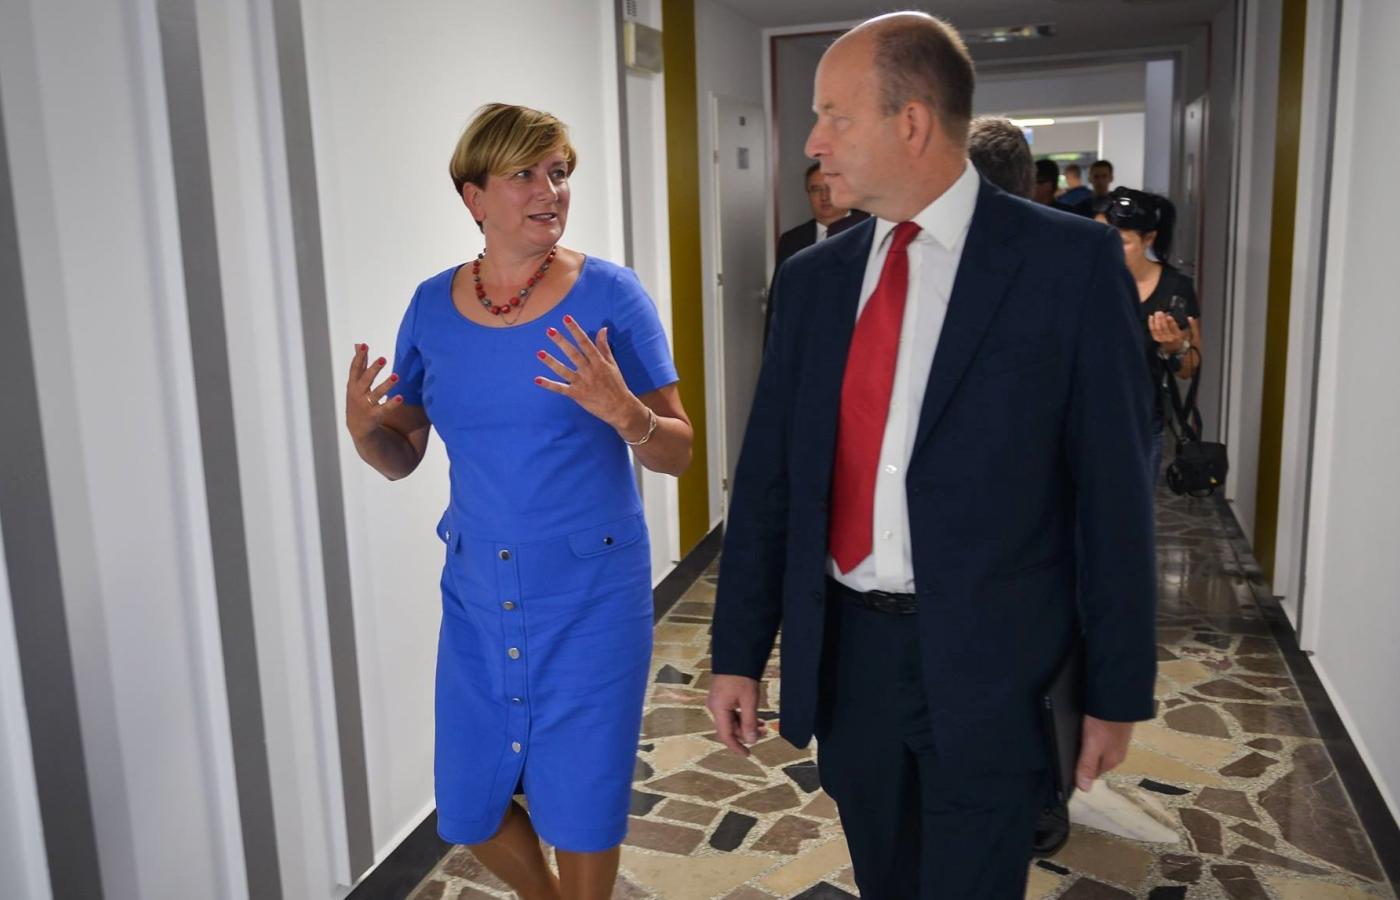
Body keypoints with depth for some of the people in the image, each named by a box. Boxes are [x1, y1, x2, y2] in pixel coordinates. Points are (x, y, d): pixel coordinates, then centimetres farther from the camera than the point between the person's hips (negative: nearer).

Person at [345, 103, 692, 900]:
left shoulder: (610, 295, -11)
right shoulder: (433, 306, -1)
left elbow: (678, 454, -9)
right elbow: (402, 456, 7)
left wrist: (622, 412, -29)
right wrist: (364, 429, -14)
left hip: (590, 592, -3)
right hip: (477, 595, 4)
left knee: (581, 807, 11)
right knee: (469, 811, 15)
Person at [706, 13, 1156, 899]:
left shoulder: (1070, 261, -9)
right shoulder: (814, 277, 4)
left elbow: (1113, 487, -7)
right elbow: (768, 475, 4)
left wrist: (1117, 690, -5)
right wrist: (738, 652, 3)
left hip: (992, 663, -4)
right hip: (843, 652, 5)